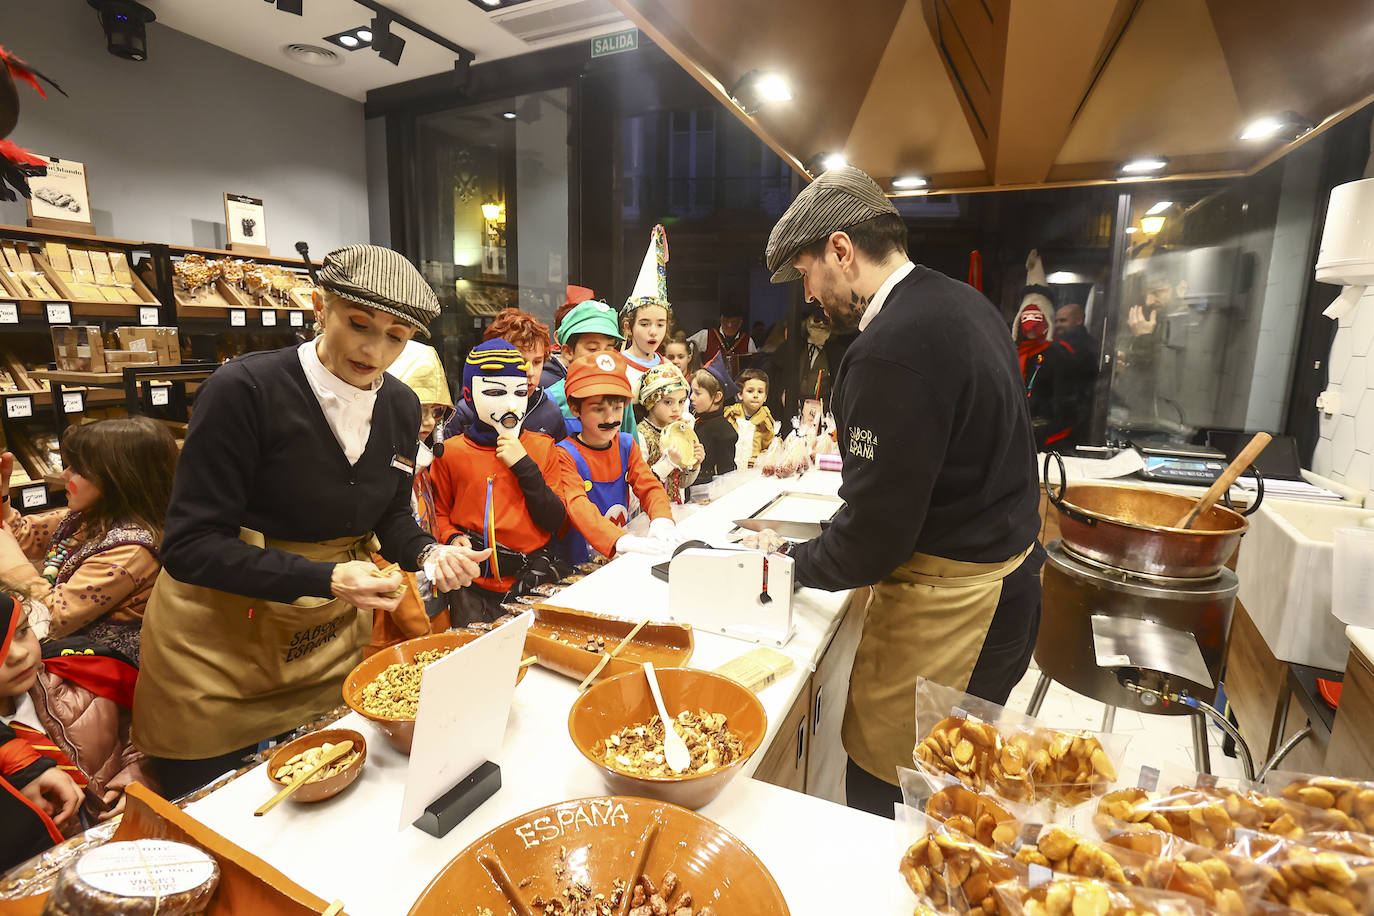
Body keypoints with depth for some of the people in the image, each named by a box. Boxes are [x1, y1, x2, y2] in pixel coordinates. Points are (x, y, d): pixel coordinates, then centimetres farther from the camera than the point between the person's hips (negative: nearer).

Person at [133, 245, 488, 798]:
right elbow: (191, 545, -20)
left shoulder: (401, 407, -4)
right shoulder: (244, 390, -21)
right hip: (219, 647, -4)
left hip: (334, 641, 5)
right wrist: (325, 578, -31)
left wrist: (428, 553, -12)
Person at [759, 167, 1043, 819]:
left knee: (881, 795, 8)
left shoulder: (893, 349, -25)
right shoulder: (965, 304, 8)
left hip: (943, 611, -10)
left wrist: (793, 560, -5)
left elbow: (873, 537, -23)